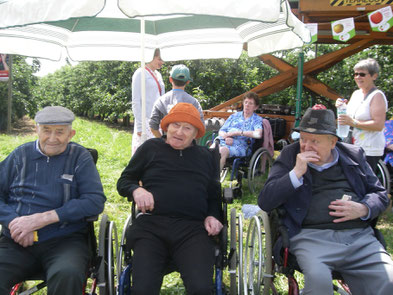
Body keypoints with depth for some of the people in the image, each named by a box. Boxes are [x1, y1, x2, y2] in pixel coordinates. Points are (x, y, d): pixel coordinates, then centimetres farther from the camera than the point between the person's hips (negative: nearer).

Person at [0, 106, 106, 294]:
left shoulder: (80, 157, 7)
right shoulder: (21, 154, 15)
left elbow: (95, 201, -5)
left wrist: (43, 218, -12)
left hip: (64, 241, -1)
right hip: (16, 243, 2)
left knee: (67, 275, -34)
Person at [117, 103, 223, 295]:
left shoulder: (206, 156, 23)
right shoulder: (150, 148, 17)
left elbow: (214, 196, 29)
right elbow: (124, 181, 21)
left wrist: (212, 216, 8)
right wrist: (136, 190, -2)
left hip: (192, 230, 1)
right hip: (151, 227, 0)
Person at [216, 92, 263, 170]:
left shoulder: (257, 119, 13)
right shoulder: (234, 116, 26)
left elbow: (258, 134, -10)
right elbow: (221, 131, 21)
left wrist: (237, 132, -9)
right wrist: (226, 137, -5)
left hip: (240, 146, -3)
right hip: (223, 142, 4)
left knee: (222, 150, -37)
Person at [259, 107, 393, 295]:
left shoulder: (354, 155, 16)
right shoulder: (289, 157, 9)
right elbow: (264, 202, 1)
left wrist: (363, 209, -1)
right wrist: (296, 172, -9)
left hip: (361, 237, 3)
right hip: (311, 236, -3)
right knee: (318, 279, -33)